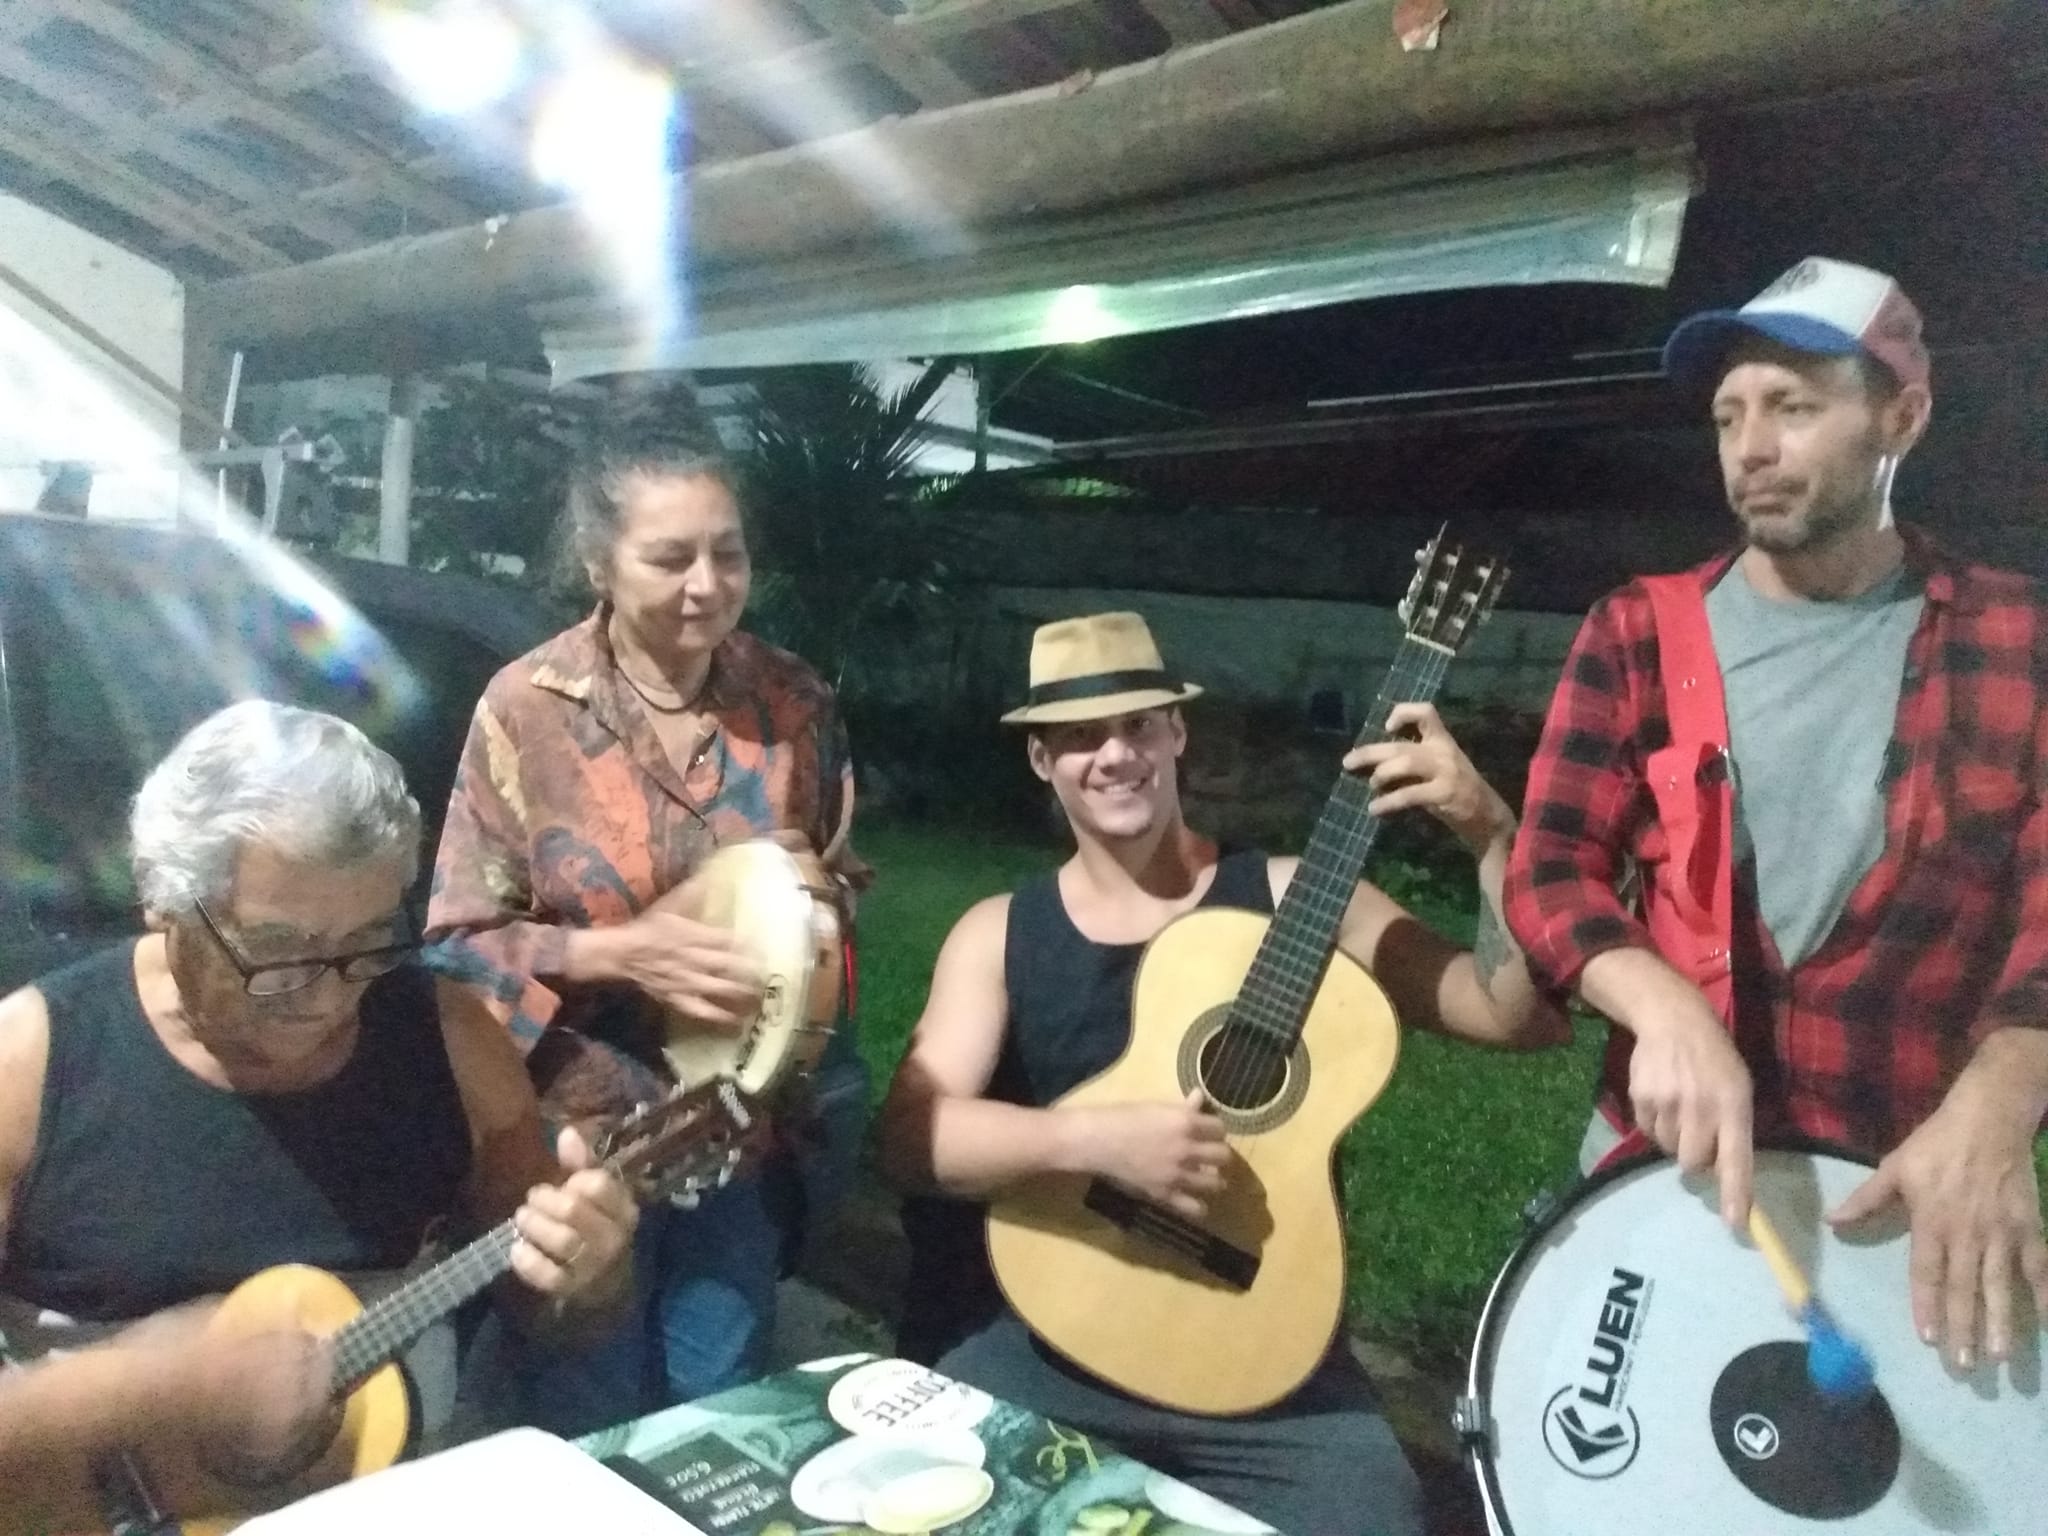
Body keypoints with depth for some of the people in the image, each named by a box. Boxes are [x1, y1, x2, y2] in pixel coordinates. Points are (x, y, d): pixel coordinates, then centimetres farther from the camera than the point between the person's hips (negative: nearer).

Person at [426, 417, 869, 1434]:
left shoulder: (794, 701, -4)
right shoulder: (527, 707, -12)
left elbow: (842, 878, 8)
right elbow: (463, 939, -9)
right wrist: (621, 951, -23)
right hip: (578, 1124, -2)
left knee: (725, 1420, 19)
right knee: (590, 1435, 16)